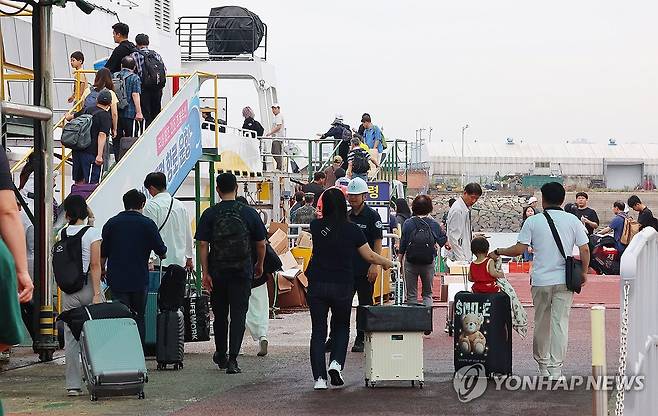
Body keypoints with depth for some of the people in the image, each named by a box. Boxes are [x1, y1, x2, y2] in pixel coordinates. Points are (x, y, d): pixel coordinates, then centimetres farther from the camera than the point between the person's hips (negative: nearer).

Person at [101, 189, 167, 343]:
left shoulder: (112, 223, 3)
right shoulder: (147, 224, -3)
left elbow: (103, 252, 9)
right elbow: (162, 252, 1)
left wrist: (103, 271, 25)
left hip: (117, 279, 1)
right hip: (139, 279, -1)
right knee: (139, 318, 11)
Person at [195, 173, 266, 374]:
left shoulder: (210, 214, -2)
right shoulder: (250, 213, -1)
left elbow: (203, 245, -6)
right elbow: (261, 244, 4)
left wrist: (205, 272, -3)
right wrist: (259, 265, 19)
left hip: (217, 272, 1)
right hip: (242, 271, -1)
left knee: (220, 315, 15)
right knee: (238, 315, -1)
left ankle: (221, 355, 30)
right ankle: (232, 359, -12)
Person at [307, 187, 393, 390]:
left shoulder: (317, 226, -2)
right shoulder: (352, 229, -5)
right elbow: (369, 256, 2)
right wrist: (386, 263, 21)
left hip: (317, 285, 1)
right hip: (343, 286, -1)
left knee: (318, 330, 6)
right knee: (341, 326, 19)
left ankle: (319, 377, -1)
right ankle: (336, 362, -3)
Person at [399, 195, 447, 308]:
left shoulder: (408, 223, -8)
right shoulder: (434, 224, -5)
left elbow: (402, 244, -5)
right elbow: (443, 240, 5)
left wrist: (399, 260, 5)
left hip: (410, 263, -1)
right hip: (429, 263, 1)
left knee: (411, 295, 8)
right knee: (427, 293, 14)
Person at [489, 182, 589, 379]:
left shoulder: (533, 221, -2)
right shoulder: (573, 221, 0)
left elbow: (520, 248, -6)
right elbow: (585, 249, -2)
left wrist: (498, 252, 9)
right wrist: (584, 272, 11)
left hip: (540, 280, 0)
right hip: (564, 280, 0)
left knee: (541, 323, 14)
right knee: (560, 322, 0)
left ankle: (542, 363, 27)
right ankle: (555, 368, -3)